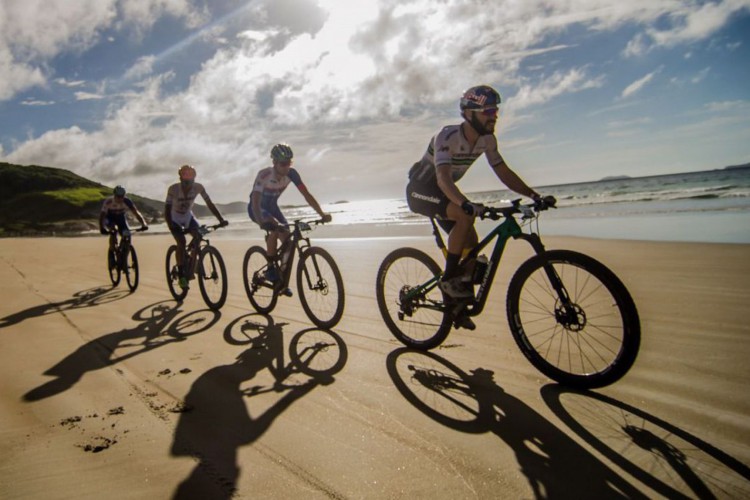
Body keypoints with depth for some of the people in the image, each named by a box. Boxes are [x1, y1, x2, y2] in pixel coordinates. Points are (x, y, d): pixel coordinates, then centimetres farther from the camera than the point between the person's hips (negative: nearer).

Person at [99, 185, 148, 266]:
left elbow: (136, 212, -36)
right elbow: (102, 215, -36)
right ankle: (111, 256, -20)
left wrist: (143, 224, -53)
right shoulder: (108, 201, -32)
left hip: (121, 217, 2)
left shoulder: (127, 201, -29)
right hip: (109, 217, -2)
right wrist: (102, 228, -53)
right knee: (113, 230, -33)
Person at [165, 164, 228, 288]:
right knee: (181, 242, -23)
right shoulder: (173, 189, -28)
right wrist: (171, 226, -44)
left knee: (199, 235, -21)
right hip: (175, 218, -3)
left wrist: (221, 220, -33)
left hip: (188, 216, 3)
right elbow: (167, 210, -29)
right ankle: (181, 275, -13)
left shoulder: (198, 187, -21)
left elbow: (210, 204, -21)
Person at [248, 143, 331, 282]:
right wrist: (261, 223, -58)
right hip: (257, 208, -5)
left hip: (272, 207, 5)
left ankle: (282, 277, 9)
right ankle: (271, 268, -17)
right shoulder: (264, 175, -32)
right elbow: (255, 202, -40)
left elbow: (306, 194, -21)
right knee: (275, 229, -33)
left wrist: (322, 213, -33)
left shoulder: (291, 173, -20)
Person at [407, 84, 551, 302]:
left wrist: (534, 195, -14)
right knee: (465, 216, -31)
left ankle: (457, 303, 12)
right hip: (420, 190, -7)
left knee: (471, 242, -2)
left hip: (442, 191, 7)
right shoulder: (448, 136, -29)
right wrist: (467, 204, -59)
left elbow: (504, 172, -2)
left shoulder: (487, 140, -6)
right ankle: (448, 279, -18)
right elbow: (443, 178, -42)